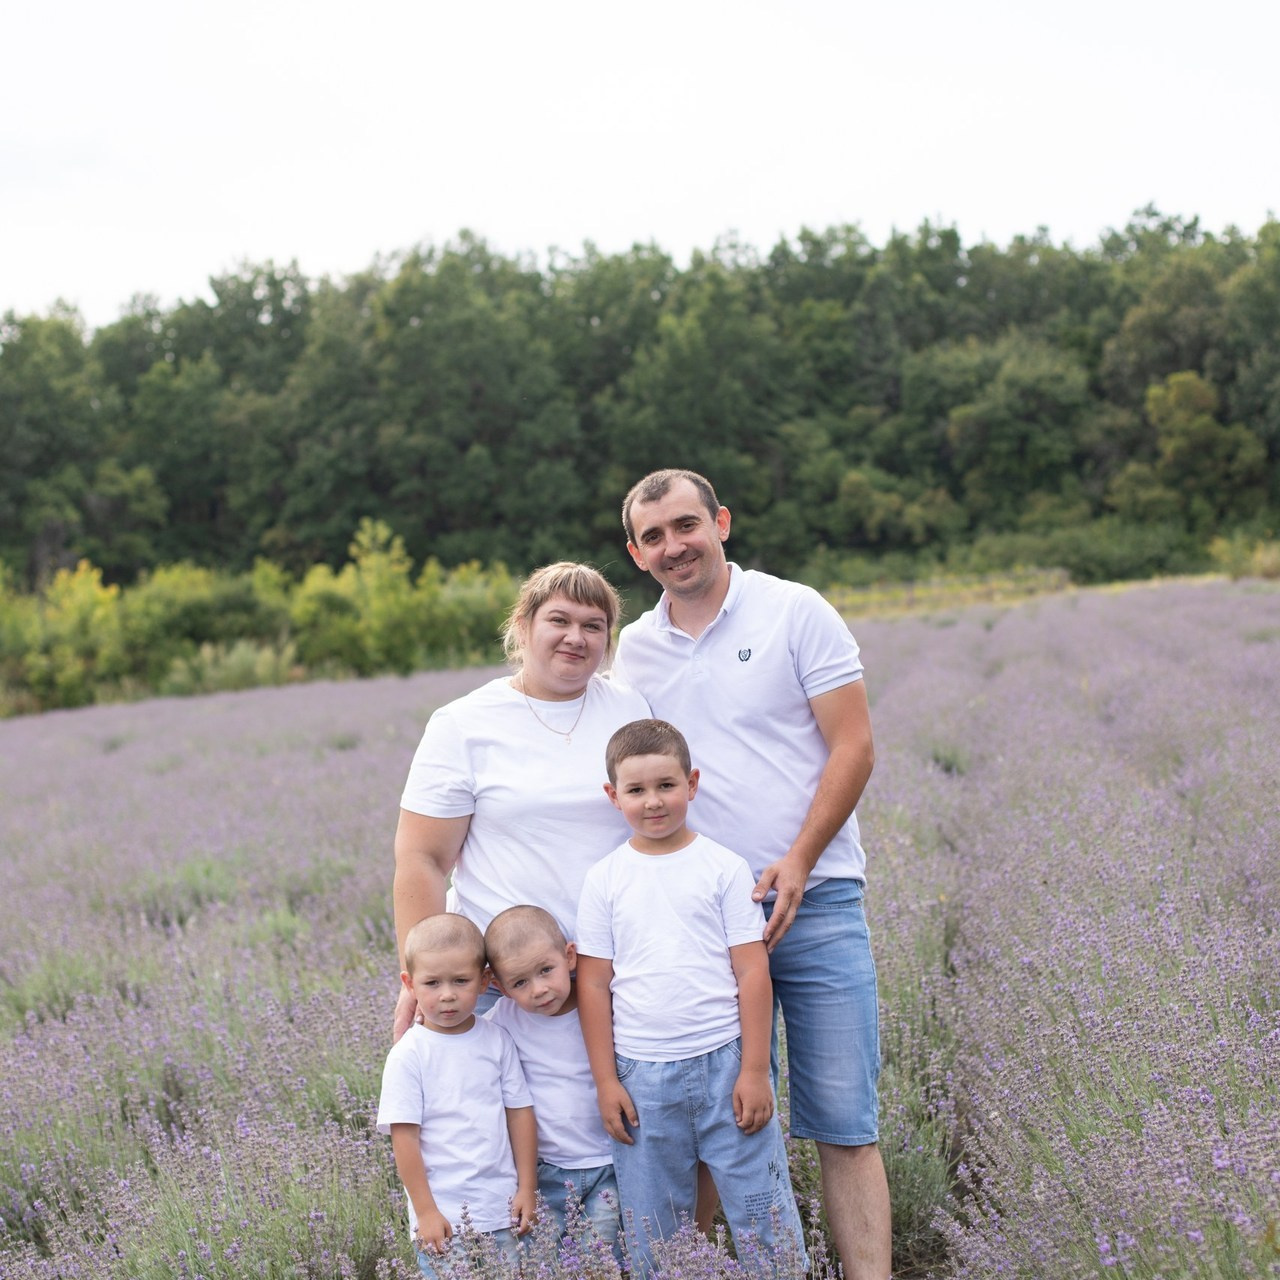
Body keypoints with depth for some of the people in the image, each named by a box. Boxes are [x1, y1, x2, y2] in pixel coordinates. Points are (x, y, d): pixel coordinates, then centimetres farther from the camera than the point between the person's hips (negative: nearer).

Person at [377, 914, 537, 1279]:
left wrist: (527, 1188, 5)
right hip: (443, 1217, -3)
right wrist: (425, 1212, -9)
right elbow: (404, 1137, -8)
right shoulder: (408, 1055, -7)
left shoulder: (497, 1040, 3)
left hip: (504, 1210, 3)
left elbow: (520, 1112, 7)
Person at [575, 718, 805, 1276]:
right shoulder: (604, 879, 3)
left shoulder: (724, 867, 0)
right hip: (641, 1073, 1)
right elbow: (594, 984, 4)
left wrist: (754, 1070, -5)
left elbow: (752, 973, -1)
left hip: (725, 1062, -1)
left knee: (760, 1207, 3)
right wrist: (605, 1081, 1)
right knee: (652, 1228, 9)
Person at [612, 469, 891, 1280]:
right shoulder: (635, 649, 11)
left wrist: (797, 863, -14)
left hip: (814, 901, -3)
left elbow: (854, 748, -5)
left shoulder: (796, 612, -1)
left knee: (844, 1125, -3)